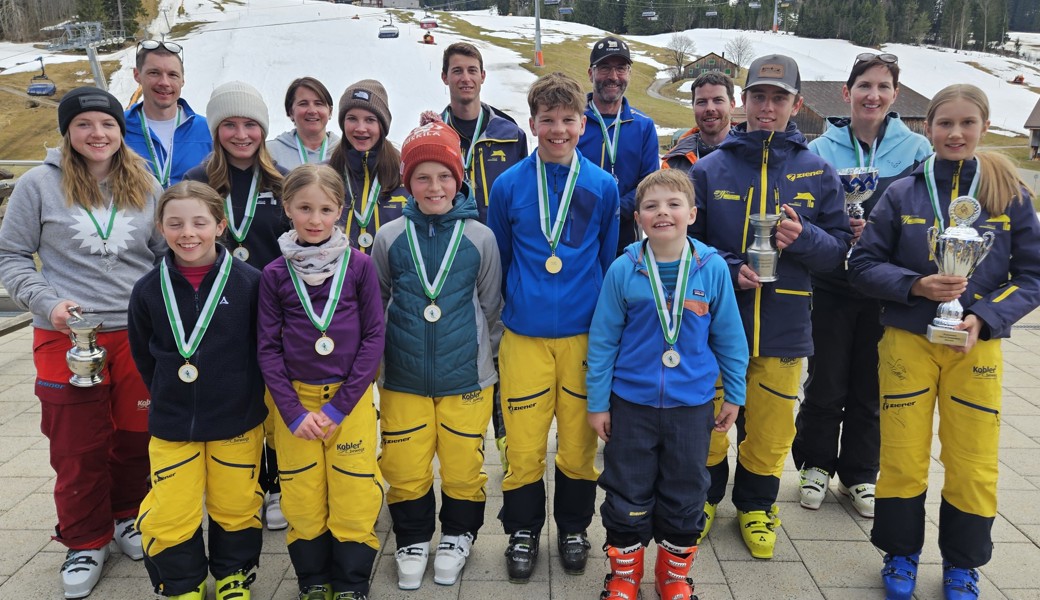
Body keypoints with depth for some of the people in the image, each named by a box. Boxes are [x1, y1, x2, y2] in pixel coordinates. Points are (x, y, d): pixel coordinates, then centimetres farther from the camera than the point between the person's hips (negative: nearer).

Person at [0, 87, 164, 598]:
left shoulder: (146, 185, 4)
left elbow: (168, 255, 11)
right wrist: (48, 302, -13)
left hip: (139, 335, 2)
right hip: (66, 337, -2)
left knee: (137, 436, 13)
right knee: (77, 446, 7)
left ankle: (128, 518, 36)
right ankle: (85, 542, 26)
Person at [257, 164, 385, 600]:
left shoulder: (359, 265, -4)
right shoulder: (274, 274, 0)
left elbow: (374, 338, -5)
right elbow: (268, 348, 1)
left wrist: (338, 407, -10)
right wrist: (294, 412, -8)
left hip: (350, 398, -1)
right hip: (293, 399, 1)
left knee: (353, 498, 3)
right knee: (302, 500, 9)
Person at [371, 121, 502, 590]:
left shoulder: (479, 237, -3)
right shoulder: (389, 237, -2)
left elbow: (490, 305, 6)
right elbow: (375, 302, 10)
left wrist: (468, 343, 7)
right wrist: (398, 339, 9)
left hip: (465, 376, -1)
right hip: (402, 378, 1)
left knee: (463, 464, 9)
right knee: (404, 467, 8)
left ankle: (457, 536, 35)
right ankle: (413, 540, 32)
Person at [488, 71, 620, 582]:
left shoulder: (603, 186, 2)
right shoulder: (509, 185, 1)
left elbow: (611, 262, 11)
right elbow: (496, 262, 10)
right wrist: (502, 315, 11)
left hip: (585, 334, 1)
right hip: (524, 337, 0)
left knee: (580, 441, 10)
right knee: (524, 444, 6)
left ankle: (573, 527, 33)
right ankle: (523, 530, 29)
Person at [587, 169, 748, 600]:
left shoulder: (713, 268, -7)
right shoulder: (622, 270, -9)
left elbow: (729, 337, 2)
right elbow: (602, 340, -3)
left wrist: (734, 395, 6)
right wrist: (597, 402, -2)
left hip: (692, 404, 1)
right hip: (631, 403, -1)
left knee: (685, 496, 14)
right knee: (627, 494, 12)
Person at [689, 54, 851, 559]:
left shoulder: (818, 173, 3)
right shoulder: (709, 169, -1)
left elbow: (838, 249, 4)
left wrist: (803, 238, -17)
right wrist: (730, 271, -15)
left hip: (783, 326, 1)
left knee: (769, 431, 12)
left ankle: (755, 506, 36)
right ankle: (705, 497, 36)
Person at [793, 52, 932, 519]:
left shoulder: (917, 150, 0)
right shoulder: (821, 149, -2)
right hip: (832, 285, -1)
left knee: (870, 387, 11)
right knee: (826, 383, 6)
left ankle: (860, 474, 29)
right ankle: (815, 465, 28)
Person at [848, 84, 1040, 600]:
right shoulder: (902, 194, -1)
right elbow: (863, 265, 0)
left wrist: (985, 316, -13)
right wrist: (914, 285, -17)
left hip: (976, 346, 1)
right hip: (906, 343, 0)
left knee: (974, 465, 7)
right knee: (903, 459, 8)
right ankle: (901, 555, 28)